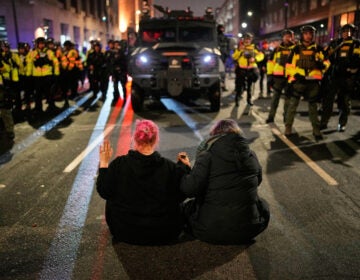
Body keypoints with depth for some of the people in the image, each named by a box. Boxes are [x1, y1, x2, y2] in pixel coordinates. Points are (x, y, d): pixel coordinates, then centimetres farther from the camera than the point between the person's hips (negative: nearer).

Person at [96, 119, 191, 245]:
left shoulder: (118, 164, -14)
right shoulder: (171, 168, -14)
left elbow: (104, 192, -2)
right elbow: (180, 196, 0)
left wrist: (103, 163, 6)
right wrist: (185, 168, 9)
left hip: (125, 233, 0)